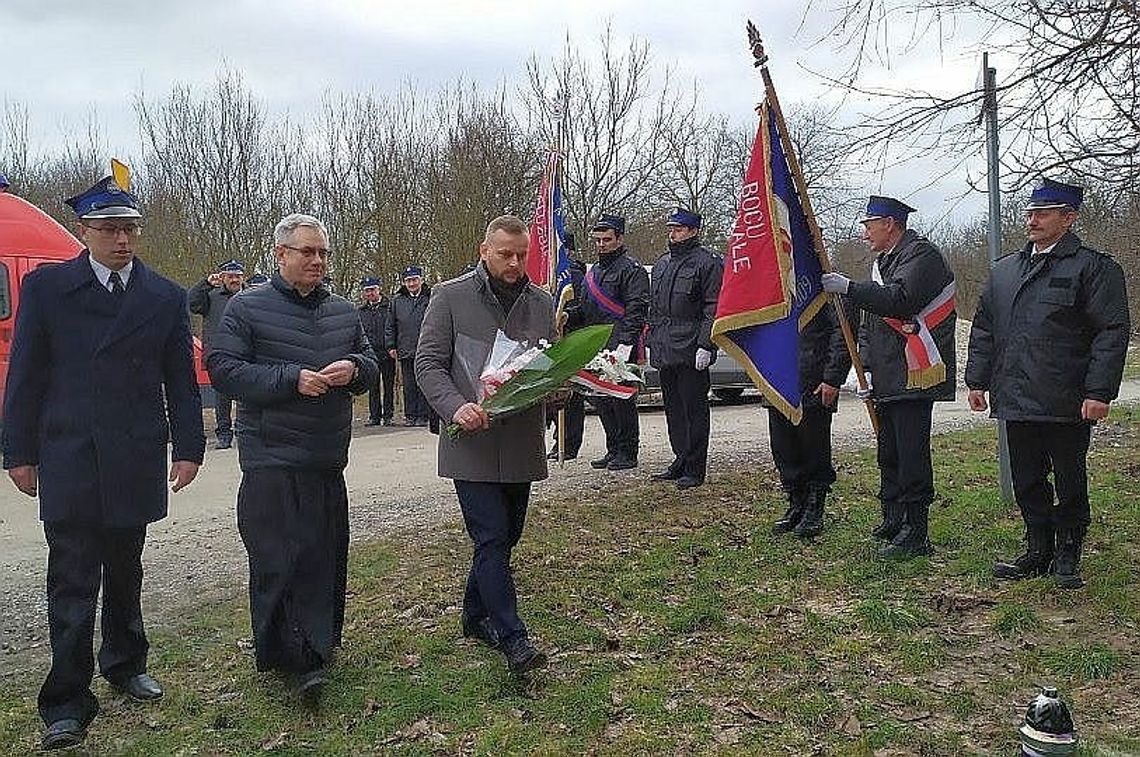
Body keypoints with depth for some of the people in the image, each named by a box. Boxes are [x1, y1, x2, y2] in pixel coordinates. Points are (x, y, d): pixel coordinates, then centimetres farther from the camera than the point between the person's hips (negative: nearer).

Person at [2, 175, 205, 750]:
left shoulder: (166, 298, 6)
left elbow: (180, 381, 8)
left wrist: (188, 448, 4)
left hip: (137, 461, 2)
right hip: (68, 461, -2)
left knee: (125, 572, 16)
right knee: (72, 580, -1)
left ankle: (125, 665, 34)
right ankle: (67, 703, 6)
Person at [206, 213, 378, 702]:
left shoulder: (344, 312, 14)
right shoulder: (248, 308, -2)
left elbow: (370, 365, 20)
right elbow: (222, 368, -9)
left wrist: (354, 369, -5)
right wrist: (291, 379, -18)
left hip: (328, 460, 5)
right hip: (272, 460, -5)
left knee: (326, 554, 10)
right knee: (281, 558, -7)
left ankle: (318, 645, 25)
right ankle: (293, 658, 0)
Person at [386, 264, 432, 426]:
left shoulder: (431, 298, 3)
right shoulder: (397, 300, 12)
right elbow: (390, 326, 17)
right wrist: (391, 346, 10)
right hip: (405, 351, 3)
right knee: (409, 385, 6)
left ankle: (423, 415, 5)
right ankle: (410, 415, 12)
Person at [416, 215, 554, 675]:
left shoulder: (541, 303, 11)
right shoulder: (451, 297, -3)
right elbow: (428, 362, -5)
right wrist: (456, 407, -22)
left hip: (522, 441, 5)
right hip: (472, 441, -5)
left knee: (506, 535, 14)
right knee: (492, 537, -9)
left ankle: (476, 616, 33)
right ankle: (512, 638, -4)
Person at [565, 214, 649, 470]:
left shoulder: (631, 269, -5)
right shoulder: (593, 272, 22)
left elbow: (636, 310, -14)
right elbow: (585, 310, 26)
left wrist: (625, 343, -23)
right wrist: (568, 316, 5)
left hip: (621, 347, -8)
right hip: (596, 348, 9)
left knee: (622, 399, -5)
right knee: (600, 400, 10)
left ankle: (627, 453, 4)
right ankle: (613, 450, 21)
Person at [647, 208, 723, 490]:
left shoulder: (707, 263, -6)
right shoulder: (661, 264, 19)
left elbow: (713, 309, -12)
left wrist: (705, 345, -19)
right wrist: (652, 340, 18)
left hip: (691, 350, -8)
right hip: (665, 351, 8)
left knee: (694, 409, -3)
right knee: (673, 408, 14)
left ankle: (695, 470, 3)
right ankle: (681, 461, 24)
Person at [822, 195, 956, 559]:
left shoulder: (921, 255, -9)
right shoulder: (881, 261, 20)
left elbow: (899, 301, -24)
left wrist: (848, 287, -20)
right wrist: (866, 360, 12)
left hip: (913, 375, -10)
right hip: (887, 378, 10)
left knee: (911, 456, -7)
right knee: (889, 455, 16)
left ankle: (916, 535, 0)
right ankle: (893, 523, 27)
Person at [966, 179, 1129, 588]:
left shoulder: (1094, 267, -3)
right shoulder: (1004, 270, 15)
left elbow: (1112, 332, -9)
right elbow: (983, 329, 18)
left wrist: (1099, 392, -15)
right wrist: (977, 381, 10)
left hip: (1067, 403, -5)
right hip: (1016, 400, 5)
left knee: (1070, 484, 7)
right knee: (1027, 483, 11)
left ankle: (1068, 557, 20)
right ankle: (1038, 553, 23)